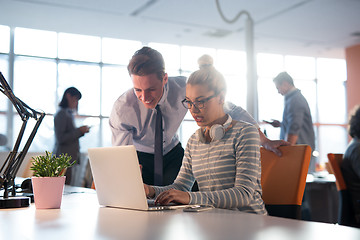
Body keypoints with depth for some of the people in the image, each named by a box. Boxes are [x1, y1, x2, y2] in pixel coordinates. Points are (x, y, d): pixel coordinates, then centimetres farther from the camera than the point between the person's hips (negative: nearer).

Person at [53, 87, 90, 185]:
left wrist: (81, 131, 11)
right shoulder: (61, 113, -9)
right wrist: (79, 131, -14)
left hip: (69, 158, 9)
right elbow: (61, 139, -17)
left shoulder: (69, 113, 20)